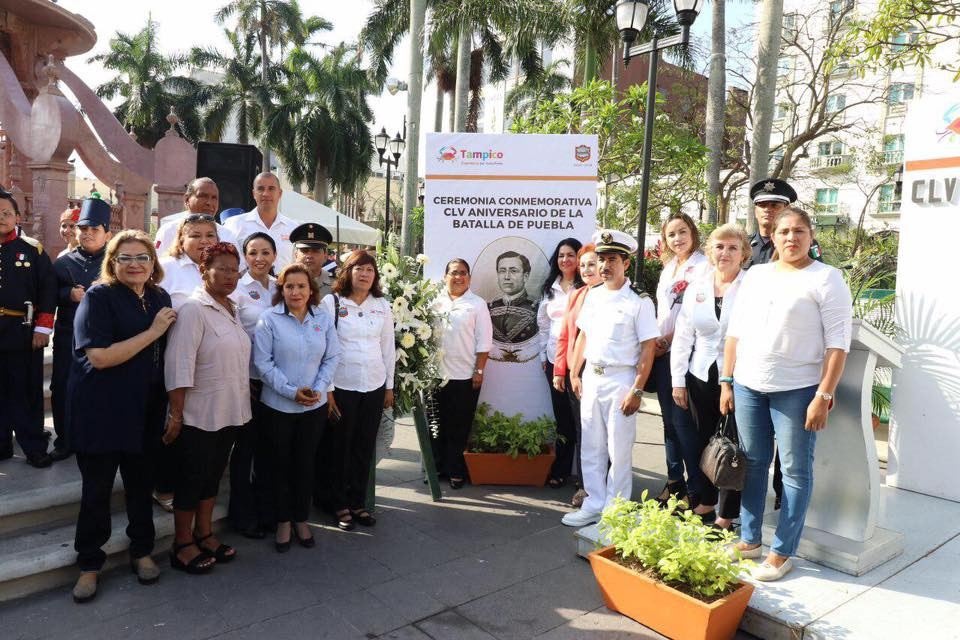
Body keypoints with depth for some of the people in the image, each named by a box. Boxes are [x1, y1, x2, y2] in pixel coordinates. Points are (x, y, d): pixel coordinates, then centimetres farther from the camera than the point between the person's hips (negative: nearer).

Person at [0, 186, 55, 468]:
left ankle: (34, 447, 13)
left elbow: (48, 291, -2)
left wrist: (43, 328, -8)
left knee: (27, 392, 4)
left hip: (24, 334, -2)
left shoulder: (33, 250, 1)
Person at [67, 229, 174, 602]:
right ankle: (89, 564, 25)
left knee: (142, 483, 14)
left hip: (146, 411, 5)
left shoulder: (160, 298, 7)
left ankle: (142, 551, 32)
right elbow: (99, 356, -20)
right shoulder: (98, 297, -10)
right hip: (101, 410, -5)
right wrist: (152, 332, -19)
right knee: (97, 488, 8)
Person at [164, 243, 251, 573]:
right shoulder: (193, 310, -15)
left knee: (213, 474, 18)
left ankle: (204, 534, 32)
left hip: (230, 412, 7)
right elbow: (179, 366, -19)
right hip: (198, 415, -7)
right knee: (191, 478, 6)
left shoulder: (233, 310, 9)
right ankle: (182, 545, 21)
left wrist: (240, 406, 15)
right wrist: (175, 414, -20)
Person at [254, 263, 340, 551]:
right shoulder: (269, 319, -8)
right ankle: (283, 521, 27)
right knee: (282, 463, 10)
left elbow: (332, 357, 3)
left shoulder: (324, 318, 1)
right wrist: (292, 391, -17)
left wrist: (319, 388, -10)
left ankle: (301, 519, 28)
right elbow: (263, 362, -11)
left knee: (306, 462, 11)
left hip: (315, 406, 2)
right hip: (279, 405, -2)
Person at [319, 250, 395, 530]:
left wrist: (389, 386, 10)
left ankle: (358, 502, 24)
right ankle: (340, 504, 22)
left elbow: (388, 347, 11)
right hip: (342, 387, -3)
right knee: (340, 447, 6)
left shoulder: (382, 305, 6)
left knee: (365, 447, 10)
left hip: (374, 386, 3)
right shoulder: (331, 303, -5)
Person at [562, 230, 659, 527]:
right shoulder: (593, 295, 9)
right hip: (591, 378, 6)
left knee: (619, 451, 4)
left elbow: (648, 348, -12)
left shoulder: (639, 301, -9)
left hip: (620, 380, -6)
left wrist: (636, 390, -16)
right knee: (591, 448, 13)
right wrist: (574, 374, 13)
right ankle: (593, 505, 26)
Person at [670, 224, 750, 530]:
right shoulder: (696, 287, 8)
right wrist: (678, 380, 7)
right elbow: (683, 336, 9)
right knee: (703, 442, 14)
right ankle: (704, 503, 33)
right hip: (701, 376, 4)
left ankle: (725, 517, 17)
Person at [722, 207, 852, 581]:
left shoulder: (826, 278, -4)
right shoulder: (755, 275, 11)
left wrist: (823, 396, -15)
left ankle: (782, 553, 15)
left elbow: (838, 342, -9)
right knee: (753, 462, 12)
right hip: (748, 385, 5)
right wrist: (726, 381, 9)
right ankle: (749, 539, 26)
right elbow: (736, 331, 13)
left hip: (797, 389, -5)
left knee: (795, 470, 4)